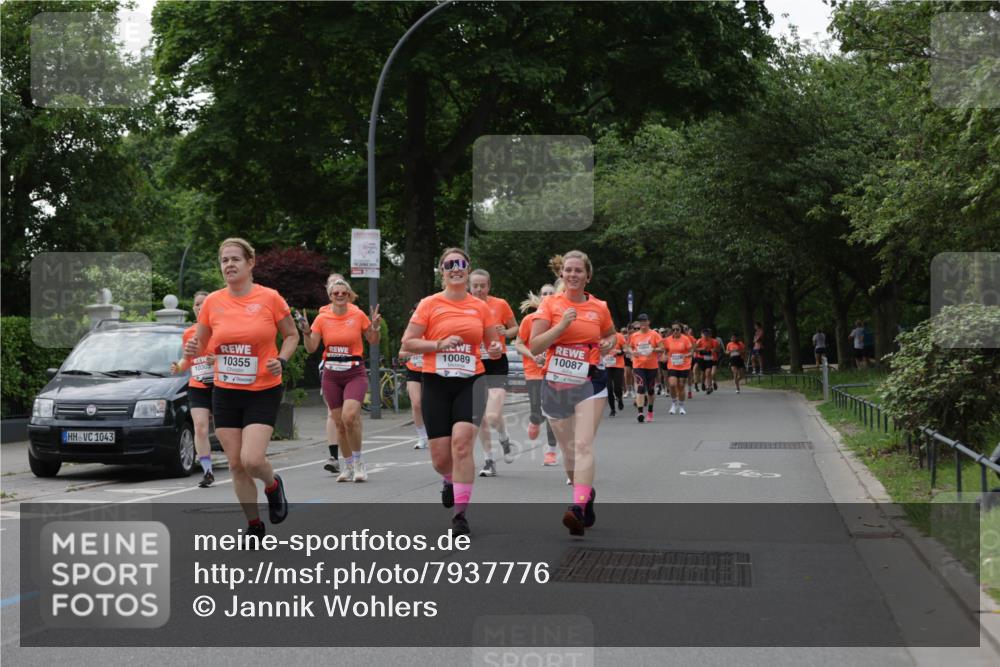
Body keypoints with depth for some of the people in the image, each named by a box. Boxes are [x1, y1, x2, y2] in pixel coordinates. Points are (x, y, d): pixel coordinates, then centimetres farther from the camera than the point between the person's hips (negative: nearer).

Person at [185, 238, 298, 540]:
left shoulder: (270, 298, -8)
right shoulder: (212, 302, 0)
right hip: (225, 392, 3)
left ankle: (273, 485, 19)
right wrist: (194, 349, -12)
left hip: (263, 392, -3)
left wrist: (281, 360, -13)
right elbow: (200, 343, 11)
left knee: (251, 459, -17)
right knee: (235, 463, 5)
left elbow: (291, 335, 5)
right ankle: (254, 525, 22)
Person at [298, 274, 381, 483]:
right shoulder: (322, 318, 1)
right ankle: (348, 466, 21)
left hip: (355, 373, -3)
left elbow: (373, 342, 7)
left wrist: (375, 328, -12)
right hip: (331, 375, 3)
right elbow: (311, 348, 2)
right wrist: (306, 332, -15)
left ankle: (358, 462, -4)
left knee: (349, 416, -21)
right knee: (339, 422, 6)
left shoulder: (358, 315, -4)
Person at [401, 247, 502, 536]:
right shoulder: (429, 304, 1)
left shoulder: (480, 307, 7)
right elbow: (408, 342, -1)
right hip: (436, 383, 0)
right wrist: (440, 344, -15)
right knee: (440, 456, 2)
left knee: (462, 441, -20)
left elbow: (492, 343, 18)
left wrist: (495, 350, -5)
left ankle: (460, 512, -13)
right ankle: (449, 480, 40)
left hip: (471, 382, 0)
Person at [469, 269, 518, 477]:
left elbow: (515, 328, 8)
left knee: (493, 416, -16)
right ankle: (489, 461, 19)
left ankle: (505, 440, 17)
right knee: (480, 417, 6)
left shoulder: (500, 305, -4)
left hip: (497, 364, -3)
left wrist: (505, 332, -13)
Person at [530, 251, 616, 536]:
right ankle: (586, 492, 38)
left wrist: (608, 344, 0)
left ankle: (579, 508, -28)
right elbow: (535, 346, -8)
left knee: (583, 445, -18)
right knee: (567, 448, 12)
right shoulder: (550, 304, -1)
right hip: (556, 383, 2)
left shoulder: (599, 308, 3)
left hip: (589, 382, -2)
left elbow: (611, 334, 23)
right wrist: (562, 325, -19)